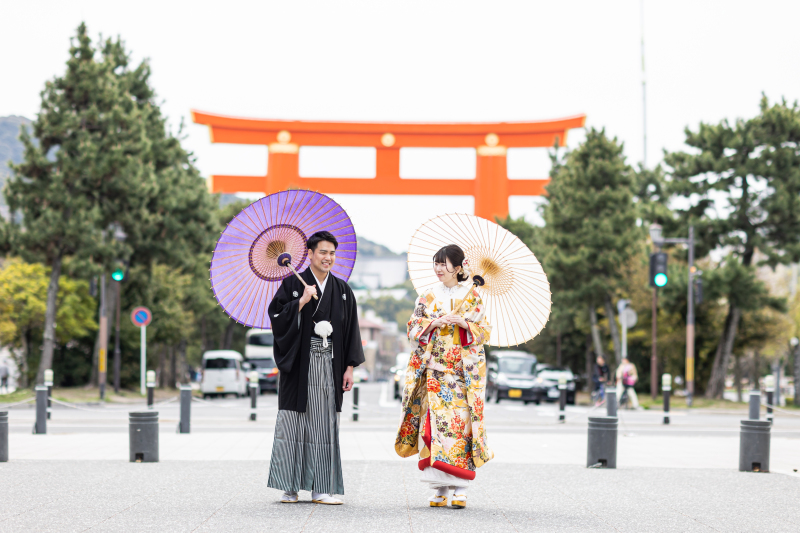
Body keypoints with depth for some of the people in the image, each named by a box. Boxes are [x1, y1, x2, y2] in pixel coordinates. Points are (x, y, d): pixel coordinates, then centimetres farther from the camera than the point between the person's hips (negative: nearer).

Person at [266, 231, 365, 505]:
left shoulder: (342, 290, 11)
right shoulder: (292, 285, 3)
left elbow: (351, 330, 10)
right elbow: (277, 318, -6)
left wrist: (349, 367, 4)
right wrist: (302, 302, -15)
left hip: (329, 366, 2)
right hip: (299, 364, -2)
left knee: (325, 425, 1)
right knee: (293, 422, -3)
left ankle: (321, 488, 4)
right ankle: (290, 487, 3)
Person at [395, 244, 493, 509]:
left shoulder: (472, 296, 6)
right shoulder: (428, 296, 11)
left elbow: (484, 331, 5)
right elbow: (413, 329, 9)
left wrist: (463, 323, -12)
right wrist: (434, 323, -9)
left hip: (463, 371, -2)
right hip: (433, 369, 2)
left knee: (461, 422, -9)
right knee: (434, 421, -6)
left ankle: (460, 489, -7)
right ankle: (439, 488, -2)